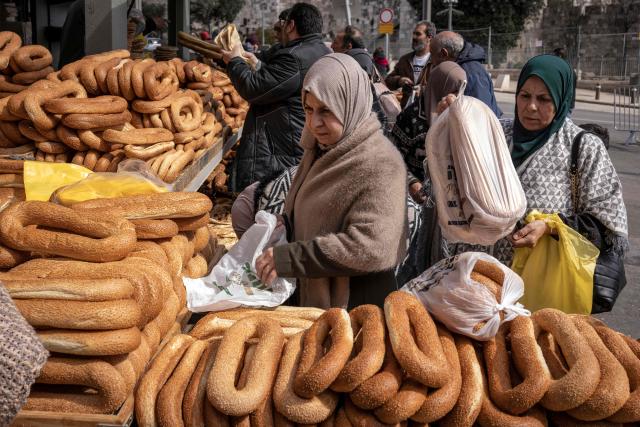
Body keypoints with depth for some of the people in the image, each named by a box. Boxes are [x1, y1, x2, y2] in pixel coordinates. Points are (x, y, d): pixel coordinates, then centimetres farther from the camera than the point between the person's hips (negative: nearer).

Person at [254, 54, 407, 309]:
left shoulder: (380, 165, -20)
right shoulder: (319, 151, 6)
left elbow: (370, 246, -28)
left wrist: (288, 258, -27)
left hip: (357, 309, -7)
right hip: (310, 301, 8)